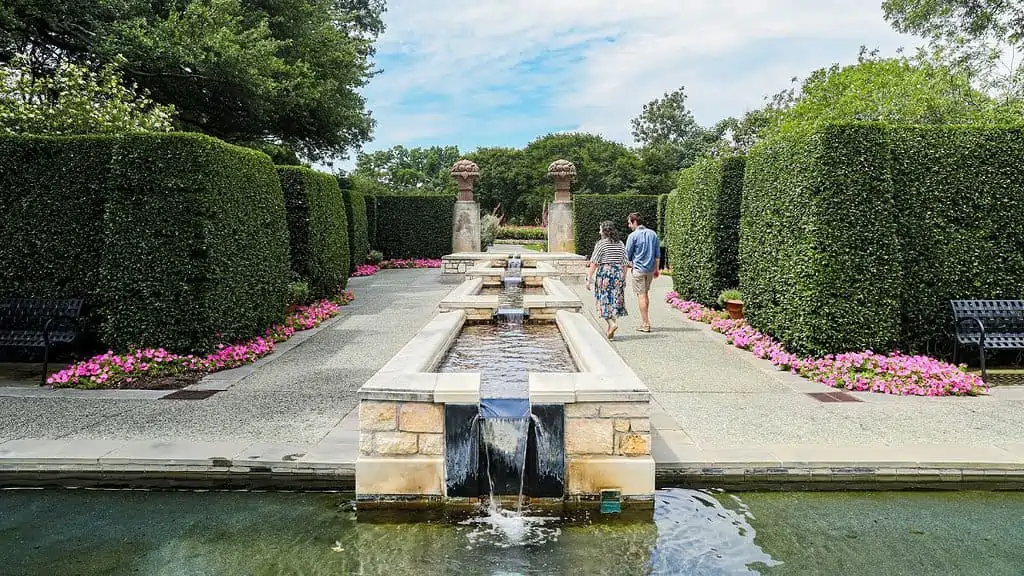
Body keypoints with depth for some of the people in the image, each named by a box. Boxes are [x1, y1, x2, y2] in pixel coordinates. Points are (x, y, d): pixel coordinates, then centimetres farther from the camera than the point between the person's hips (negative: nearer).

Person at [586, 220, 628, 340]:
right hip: (618, 273, 5)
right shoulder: (621, 244, 9)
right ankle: (610, 330, 13)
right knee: (615, 300, 9)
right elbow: (624, 263, 11)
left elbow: (594, 263, -10)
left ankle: (612, 323, -19)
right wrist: (624, 279, 18)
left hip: (604, 273, -5)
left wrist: (589, 278, -7)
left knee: (604, 300, 1)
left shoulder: (601, 244, -7)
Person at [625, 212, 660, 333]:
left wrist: (629, 263, 16)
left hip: (639, 269, -6)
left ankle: (645, 324, -1)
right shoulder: (653, 234, 7)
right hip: (651, 269, 6)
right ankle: (645, 321, 22)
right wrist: (657, 269, 17)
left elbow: (627, 255, -3)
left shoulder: (633, 236, -11)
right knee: (645, 294, 17)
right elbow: (658, 254, 10)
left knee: (641, 295, -1)